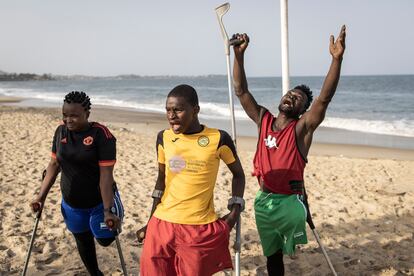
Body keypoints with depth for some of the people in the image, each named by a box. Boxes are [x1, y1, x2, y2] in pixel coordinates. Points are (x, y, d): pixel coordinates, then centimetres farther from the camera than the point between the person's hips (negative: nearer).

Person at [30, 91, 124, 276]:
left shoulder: (101, 134, -21)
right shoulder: (61, 132, -4)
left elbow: (106, 174, -24)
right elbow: (54, 165, 5)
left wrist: (107, 210, -26)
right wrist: (41, 196, 4)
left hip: (99, 202, -5)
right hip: (71, 203, 5)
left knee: (105, 240, 7)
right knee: (83, 241, 19)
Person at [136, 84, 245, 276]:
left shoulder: (218, 139, -7)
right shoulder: (164, 138, 2)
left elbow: (238, 174, 7)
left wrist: (235, 212, -2)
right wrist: (151, 221, 14)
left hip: (200, 228, -3)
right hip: (162, 224, 3)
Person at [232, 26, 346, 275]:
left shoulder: (302, 127, -9)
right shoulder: (263, 119, 3)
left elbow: (325, 98, -23)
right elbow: (241, 90, -1)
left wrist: (337, 59, -35)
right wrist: (239, 54, -12)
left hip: (289, 201, -4)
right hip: (264, 200, 5)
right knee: (272, 254, 18)